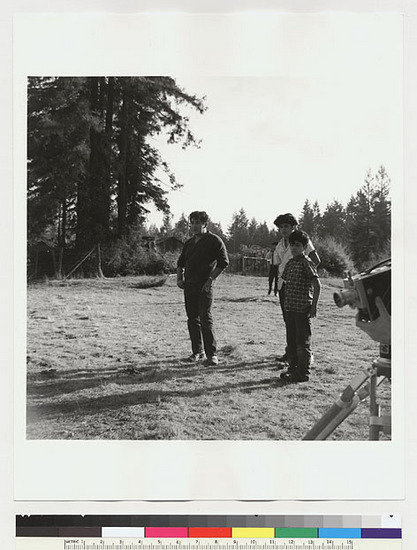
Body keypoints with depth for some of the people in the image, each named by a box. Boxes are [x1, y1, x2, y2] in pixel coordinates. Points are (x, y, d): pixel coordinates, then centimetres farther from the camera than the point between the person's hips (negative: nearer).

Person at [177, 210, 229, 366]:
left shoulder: (214, 241, -3)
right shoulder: (189, 243, 17)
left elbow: (223, 262, -10)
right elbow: (180, 262, 26)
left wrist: (211, 279, -15)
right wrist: (179, 278, 11)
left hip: (204, 286, -7)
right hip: (189, 285, 7)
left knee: (205, 318, -10)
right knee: (192, 319, 9)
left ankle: (212, 354, -6)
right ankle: (197, 352, 19)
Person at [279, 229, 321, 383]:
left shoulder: (307, 263, -11)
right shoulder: (290, 263, 12)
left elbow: (317, 285, -14)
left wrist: (314, 306, -15)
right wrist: (286, 304, 14)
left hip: (303, 309, -8)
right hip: (290, 308, 8)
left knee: (303, 342, 0)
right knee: (291, 341, 14)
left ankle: (303, 373, 9)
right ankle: (293, 369, 25)